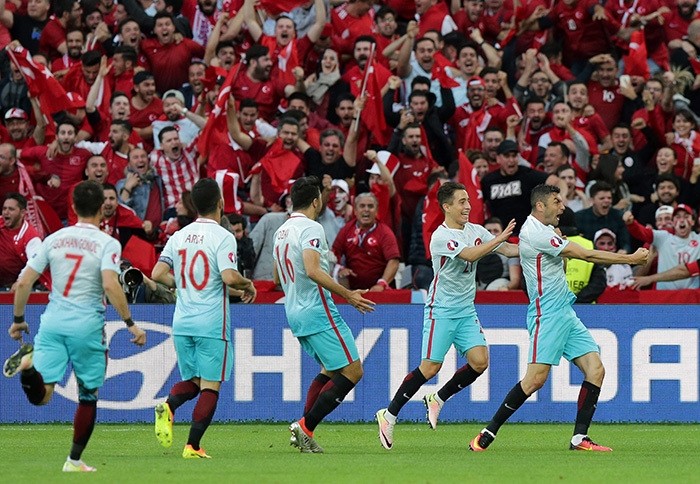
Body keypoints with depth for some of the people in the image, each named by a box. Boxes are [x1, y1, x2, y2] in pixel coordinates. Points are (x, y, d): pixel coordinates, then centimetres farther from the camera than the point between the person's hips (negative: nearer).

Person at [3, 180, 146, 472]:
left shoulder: (54, 239, 7)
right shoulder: (107, 244, -5)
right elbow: (110, 285, -20)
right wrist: (130, 324, -13)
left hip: (52, 322, 3)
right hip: (87, 326, -2)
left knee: (40, 395, -5)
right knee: (88, 396, 15)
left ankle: (29, 363, -35)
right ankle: (75, 460, 17)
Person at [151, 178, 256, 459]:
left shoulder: (179, 236, 7)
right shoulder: (223, 237, -10)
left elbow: (157, 274, 4)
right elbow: (229, 277, -21)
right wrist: (248, 285, -1)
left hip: (182, 322, 5)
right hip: (212, 323, -5)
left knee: (192, 381, 18)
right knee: (210, 386, 1)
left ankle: (169, 406, -13)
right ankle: (193, 446, -6)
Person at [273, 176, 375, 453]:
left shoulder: (281, 232, 15)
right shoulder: (310, 228, -13)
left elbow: (277, 277, 24)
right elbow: (313, 271, -25)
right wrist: (348, 295, -21)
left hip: (295, 313, 10)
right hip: (317, 312, -10)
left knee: (331, 370, 20)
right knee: (353, 371, -6)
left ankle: (304, 428, 8)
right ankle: (306, 426, -11)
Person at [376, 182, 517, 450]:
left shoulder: (476, 231, 7)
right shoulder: (440, 237, -16)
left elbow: (509, 249, 8)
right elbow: (470, 255, -28)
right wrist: (500, 238, -26)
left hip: (466, 310, 6)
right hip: (441, 310, -6)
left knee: (479, 361, -10)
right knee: (430, 367, -10)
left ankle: (438, 399, 11)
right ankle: (390, 415, 4)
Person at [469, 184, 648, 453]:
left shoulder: (540, 230, 15)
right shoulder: (536, 233, -16)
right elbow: (586, 255, -16)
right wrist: (631, 259, -11)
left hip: (565, 314, 10)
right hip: (547, 316, -10)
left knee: (595, 369, -2)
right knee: (536, 378, -15)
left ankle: (579, 438, -3)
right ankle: (488, 434, -4)